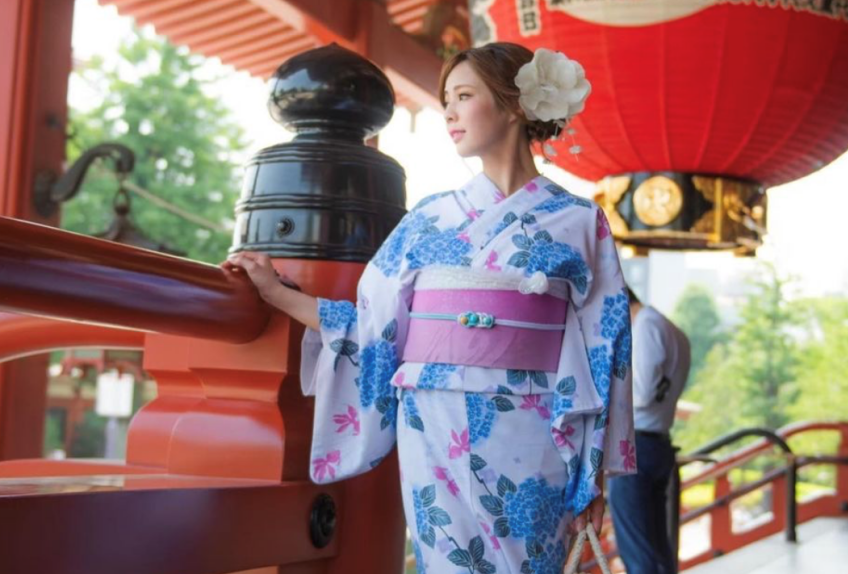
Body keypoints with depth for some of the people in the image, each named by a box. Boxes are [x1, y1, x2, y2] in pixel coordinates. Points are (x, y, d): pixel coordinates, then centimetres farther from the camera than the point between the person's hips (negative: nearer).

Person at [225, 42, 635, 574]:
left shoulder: (580, 222, 3)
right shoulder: (429, 218, 11)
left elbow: (603, 349, 1)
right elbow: (374, 323, 12)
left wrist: (596, 471, -2)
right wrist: (277, 292, 10)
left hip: (528, 438, -2)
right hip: (435, 431, 2)